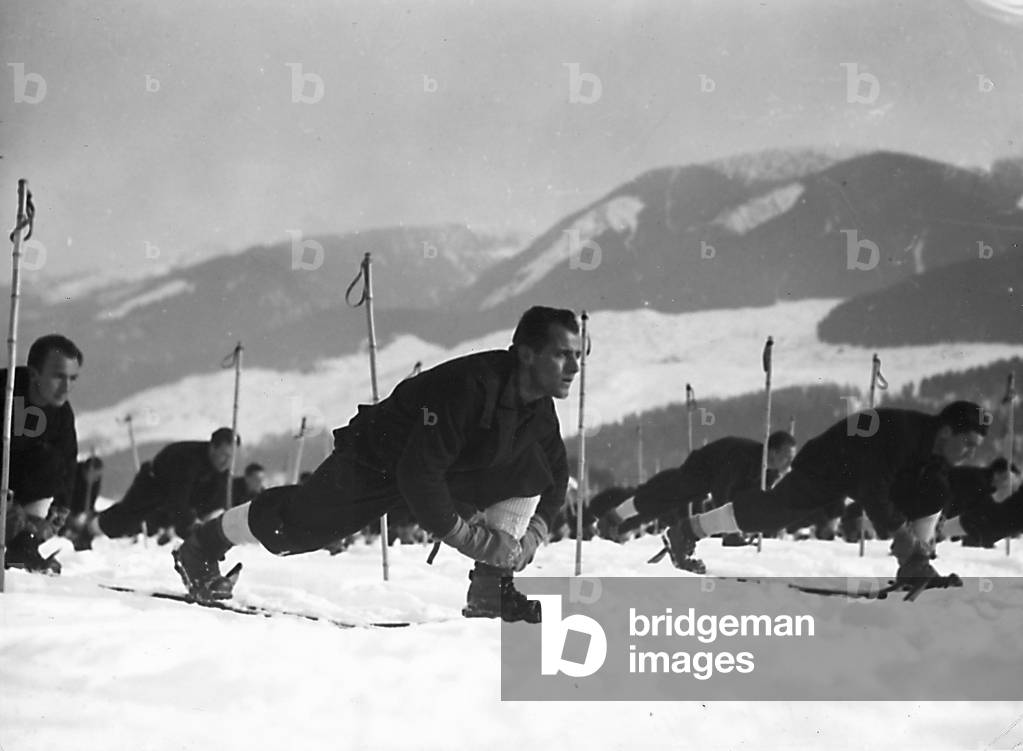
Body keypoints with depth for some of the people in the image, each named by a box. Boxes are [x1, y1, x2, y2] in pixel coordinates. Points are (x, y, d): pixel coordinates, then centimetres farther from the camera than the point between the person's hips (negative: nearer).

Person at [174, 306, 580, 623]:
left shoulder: (540, 408, -13)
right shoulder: (468, 386, -38)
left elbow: (555, 476, 5)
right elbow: (418, 473, -38)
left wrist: (534, 528, -11)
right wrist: (465, 536, -34)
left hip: (449, 470, 6)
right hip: (380, 462, -6)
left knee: (530, 472, -14)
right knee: (300, 519, 4)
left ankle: (491, 589, -9)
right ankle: (204, 546, 32)